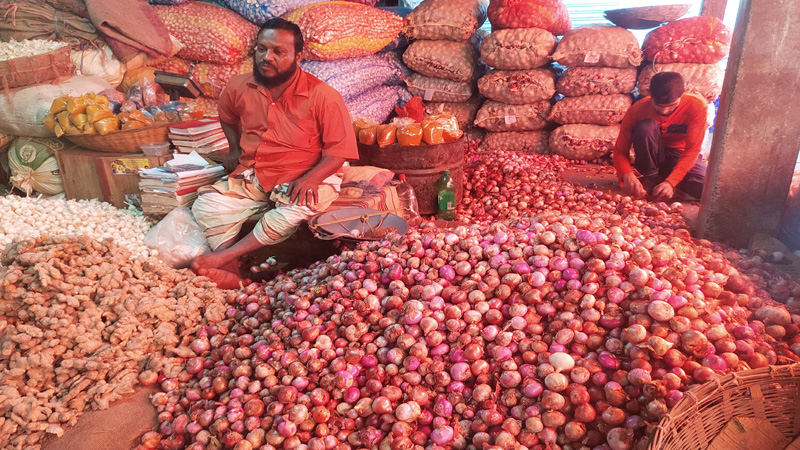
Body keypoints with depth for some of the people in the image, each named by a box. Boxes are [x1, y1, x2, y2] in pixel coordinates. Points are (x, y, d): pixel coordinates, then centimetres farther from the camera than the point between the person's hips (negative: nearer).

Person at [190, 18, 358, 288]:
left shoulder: (323, 97, -17)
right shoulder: (239, 88, -1)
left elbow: (339, 151, -14)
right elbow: (227, 118, 24)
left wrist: (309, 180, -27)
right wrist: (235, 150, 12)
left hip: (308, 177, -4)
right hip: (252, 175, 5)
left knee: (294, 212, -35)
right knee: (206, 205, -14)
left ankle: (221, 256, -24)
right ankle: (231, 273, -22)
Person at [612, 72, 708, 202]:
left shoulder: (696, 106, -22)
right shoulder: (638, 109, -21)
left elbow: (692, 150, -24)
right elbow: (620, 150, -20)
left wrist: (670, 182, -38)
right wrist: (627, 175, -42)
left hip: (680, 157, 1)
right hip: (652, 157, -1)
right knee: (645, 127, -32)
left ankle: (665, 177, 1)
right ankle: (651, 178, -13)